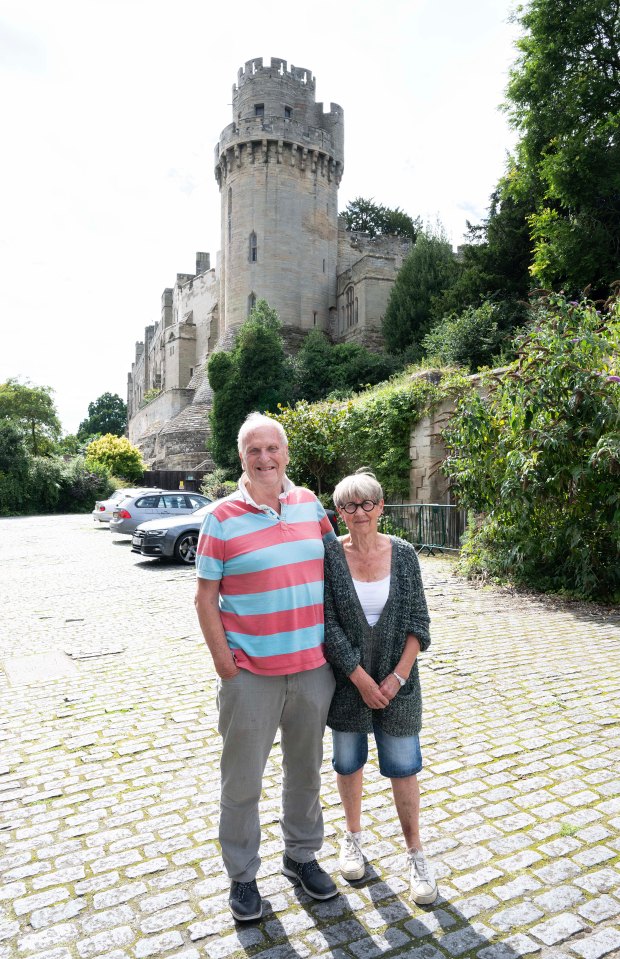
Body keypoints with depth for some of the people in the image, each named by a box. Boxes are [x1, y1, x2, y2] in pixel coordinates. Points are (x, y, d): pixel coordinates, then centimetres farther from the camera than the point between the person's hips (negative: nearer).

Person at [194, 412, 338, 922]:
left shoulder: (310, 503, 2)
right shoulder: (222, 517, -8)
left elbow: (333, 560, 15)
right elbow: (206, 597, -6)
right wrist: (225, 665, -10)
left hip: (313, 666, 4)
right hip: (251, 673, -3)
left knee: (306, 770, 20)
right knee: (243, 780, 11)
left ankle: (302, 855, 43)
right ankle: (242, 876, 34)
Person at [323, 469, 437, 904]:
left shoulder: (403, 554, -6)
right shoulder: (329, 556, -11)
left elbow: (418, 622, -4)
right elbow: (328, 626, -12)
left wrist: (398, 676, -11)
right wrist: (362, 679, -13)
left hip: (396, 679, 1)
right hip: (347, 679, 0)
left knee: (403, 765, 8)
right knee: (348, 761, 16)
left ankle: (415, 852, 28)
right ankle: (354, 835, 40)